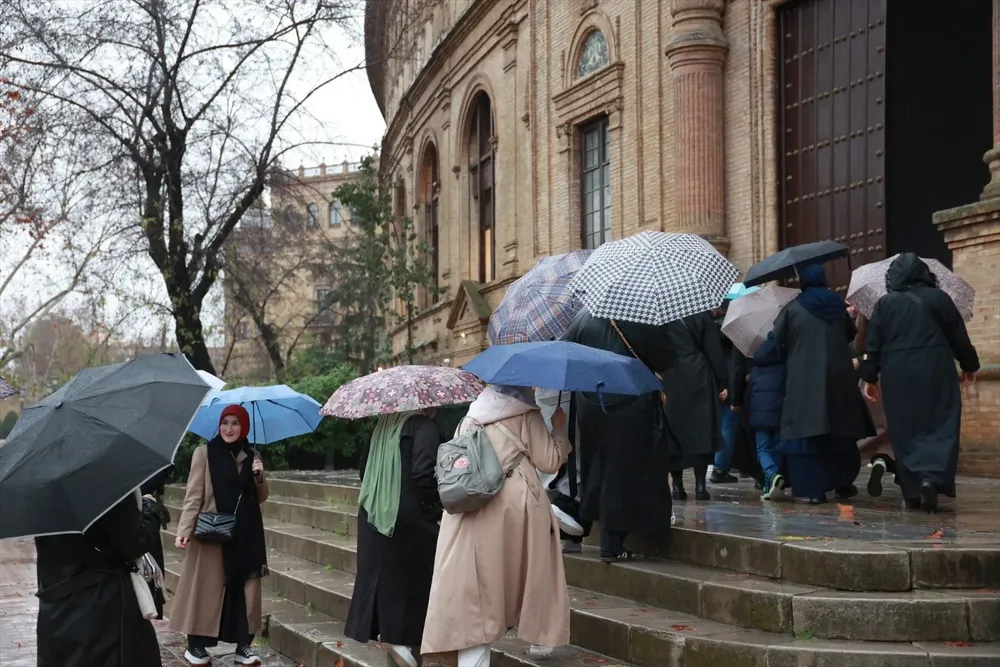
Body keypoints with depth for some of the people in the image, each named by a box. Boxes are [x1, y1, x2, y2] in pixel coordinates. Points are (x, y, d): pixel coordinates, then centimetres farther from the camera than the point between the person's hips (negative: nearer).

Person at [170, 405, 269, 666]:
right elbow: (193, 496, -7)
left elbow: (260, 498, 15)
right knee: (208, 588, -1)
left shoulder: (251, 456, 10)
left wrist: (260, 477, -4)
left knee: (245, 588, 5)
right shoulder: (205, 453, -3)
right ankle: (195, 645, 10)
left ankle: (243, 644, 13)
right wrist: (184, 530, -17)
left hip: (246, 534, 4)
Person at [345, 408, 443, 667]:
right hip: (409, 518, -7)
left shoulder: (384, 424, 10)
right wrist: (436, 508, -9)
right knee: (410, 576, 4)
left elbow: (363, 466, 17)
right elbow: (424, 474, -23)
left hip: (373, 513, 7)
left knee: (378, 571, 13)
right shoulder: (424, 427, -13)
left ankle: (382, 628, 21)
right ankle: (400, 636, 4)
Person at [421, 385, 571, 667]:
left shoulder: (469, 419, 14)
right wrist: (559, 428, 11)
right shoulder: (526, 415, -1)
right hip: (516, 507, -3)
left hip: (471, 513, 3)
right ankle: (540, 639, 31)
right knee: (532, 574, 19)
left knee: (474, 587, -2)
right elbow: (550, 461, -1)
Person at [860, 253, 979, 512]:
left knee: (905, 432, 8)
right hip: (935, 372, -2)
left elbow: (873, 345, 3)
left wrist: (870, 377, 10)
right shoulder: (939, 298, 2)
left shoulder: (884, 304, 5)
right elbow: (959, 337, 5)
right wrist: (969, 365, 18)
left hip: (897, 375, 2)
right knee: (940, 426, 1)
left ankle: (912, 491, 8)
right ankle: (932, 477, -22)